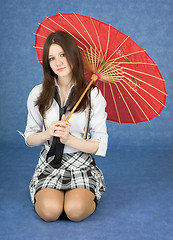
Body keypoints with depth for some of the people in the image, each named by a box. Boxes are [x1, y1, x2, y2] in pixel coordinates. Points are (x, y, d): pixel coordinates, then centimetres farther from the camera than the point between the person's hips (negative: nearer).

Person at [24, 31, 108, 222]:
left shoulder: (92, 95, -4)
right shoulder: (38, 94, 2)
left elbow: (100, 145, -5)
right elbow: (29, 138, 6)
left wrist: (69, 139, -20)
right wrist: (47, 134, -16)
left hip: (81, 164, -1)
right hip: (49, 164, 1)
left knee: (76, 211, -26)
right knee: (49, 211, -25)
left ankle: (89, 196, 9)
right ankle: (45, 193, 11)